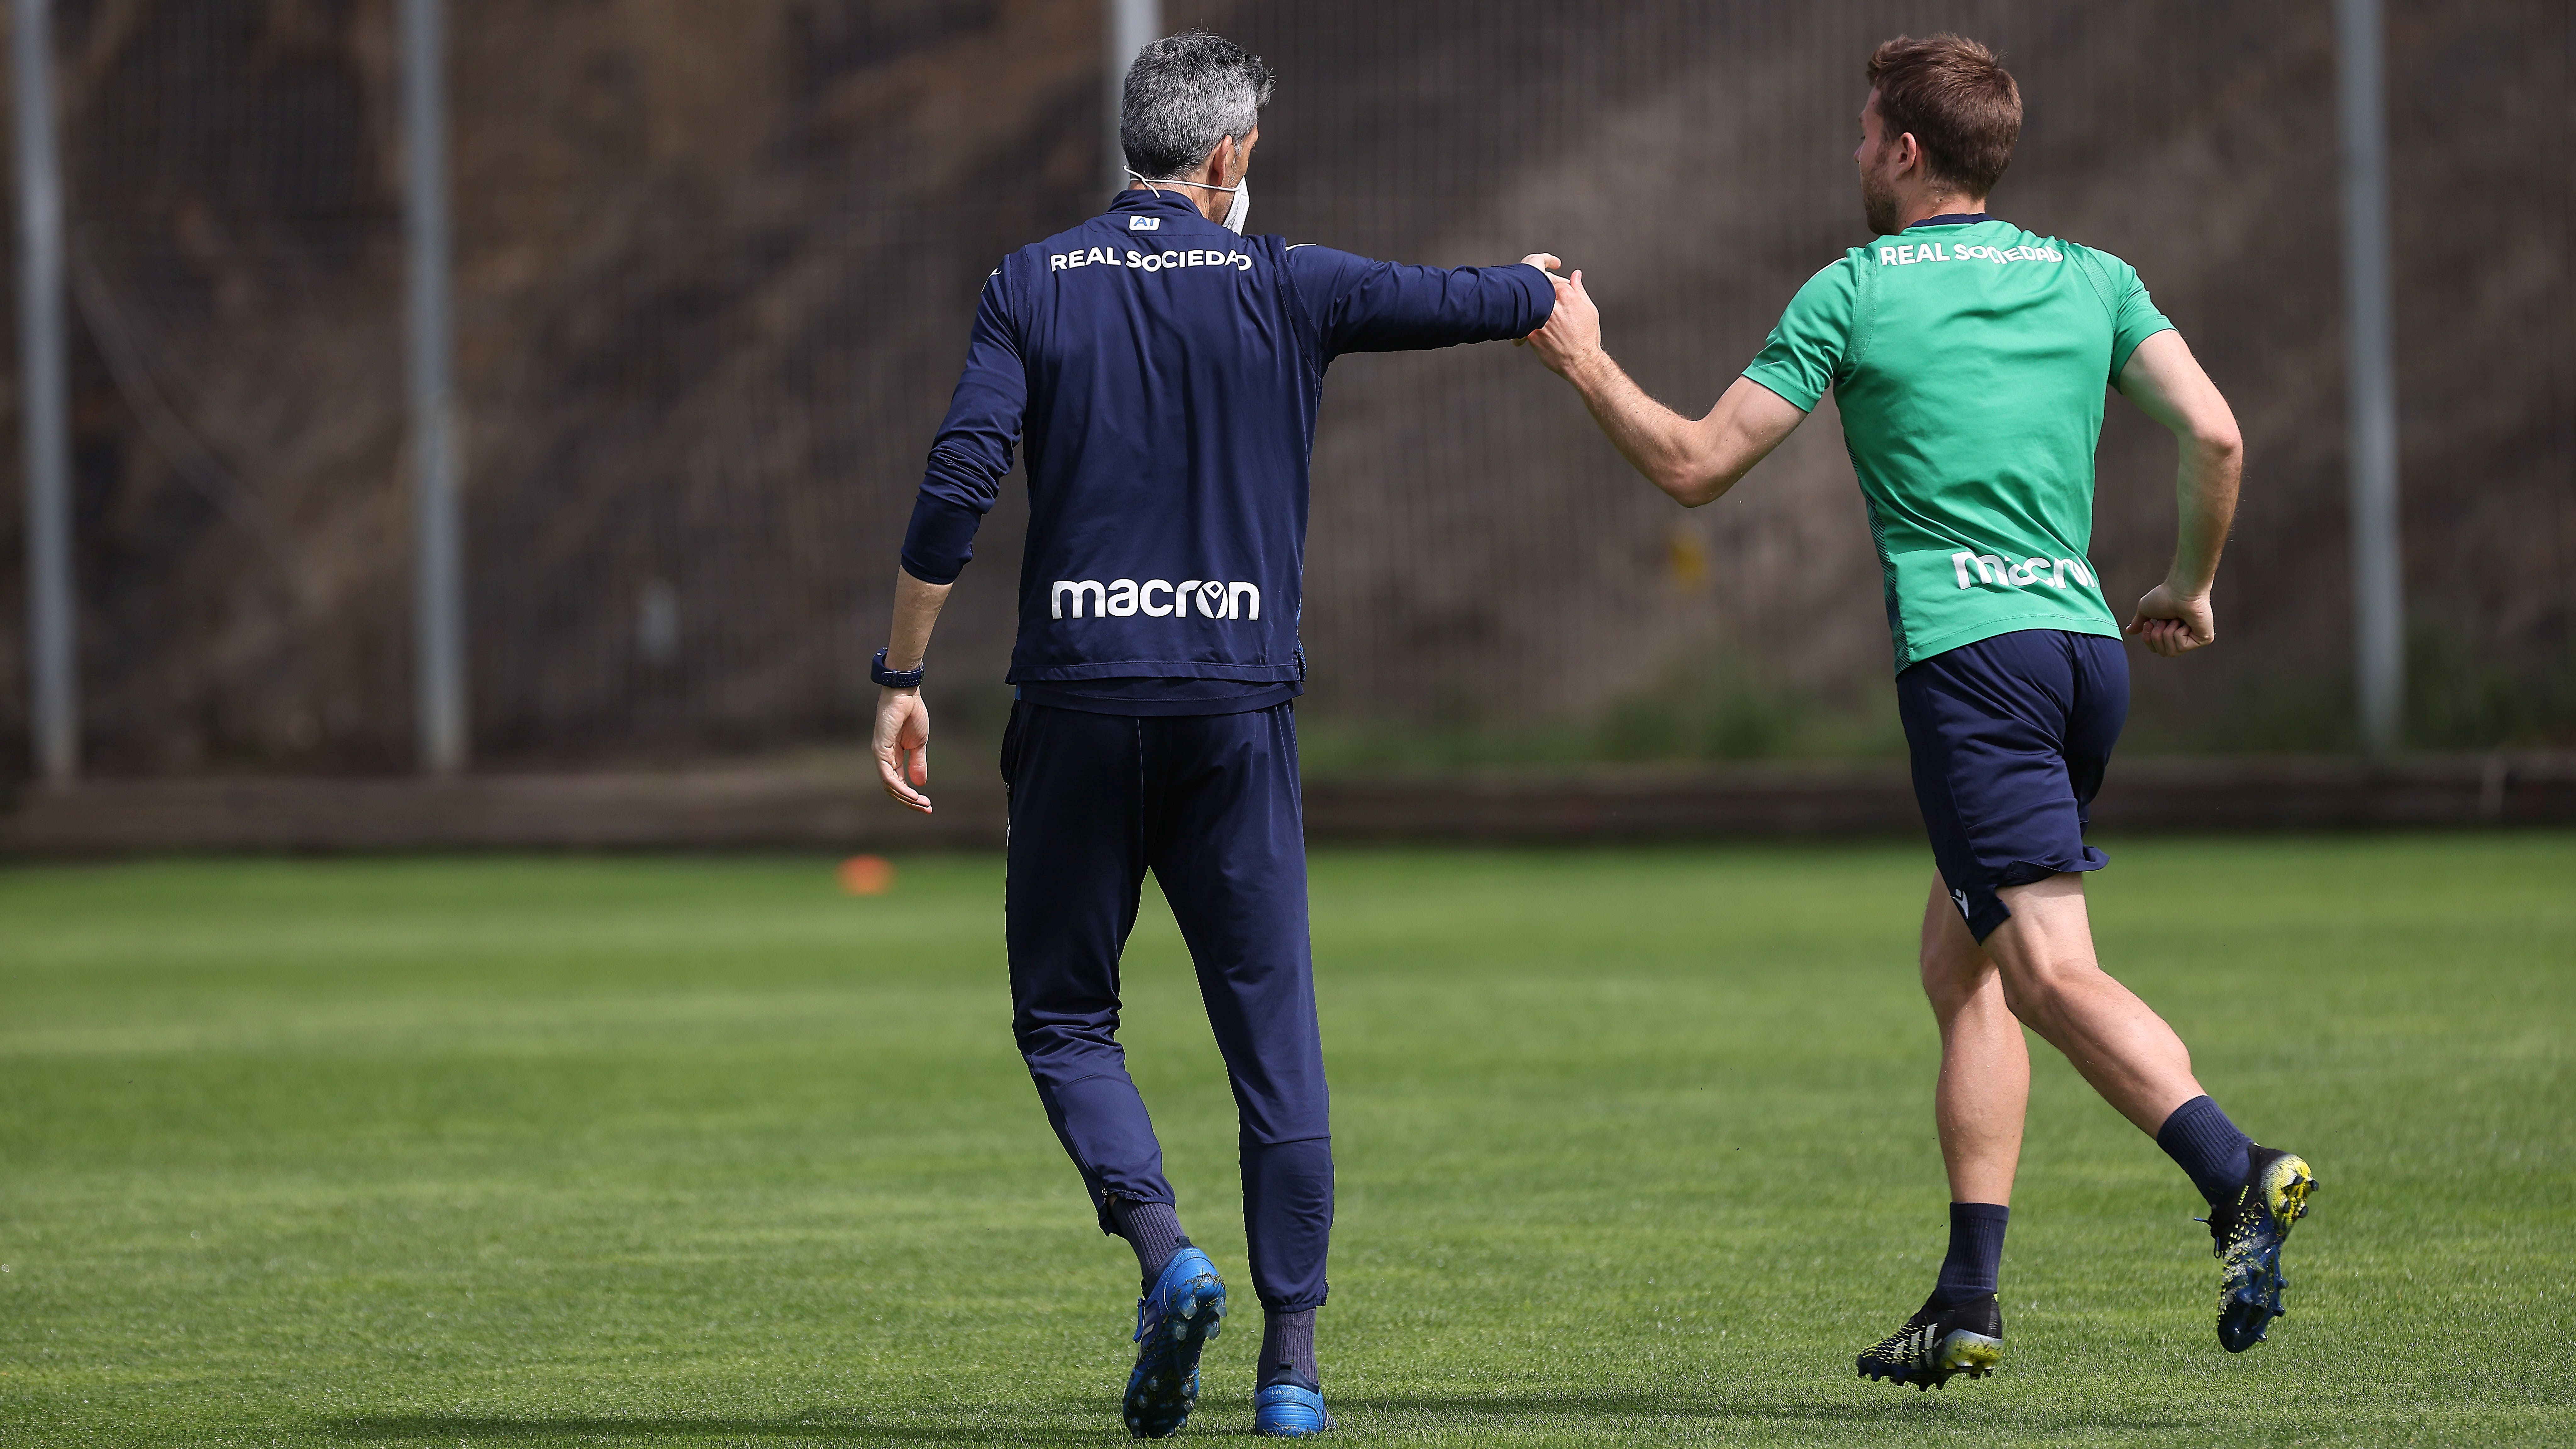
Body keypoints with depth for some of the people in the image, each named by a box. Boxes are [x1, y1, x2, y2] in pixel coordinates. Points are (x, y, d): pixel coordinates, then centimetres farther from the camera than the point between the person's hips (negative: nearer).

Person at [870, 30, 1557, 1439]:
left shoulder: (1032, 287, 2)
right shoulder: (1284, 288, 2)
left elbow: (957, 484, -7)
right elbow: (1472, 302, 11)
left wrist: (903, 675, -1)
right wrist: (1542, 287, 36)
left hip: (1076, 696, 0)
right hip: (1238, 698, 0)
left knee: (1063, 1017, 12)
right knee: (1272, 1030, 6)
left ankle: (1164, 1252, -12)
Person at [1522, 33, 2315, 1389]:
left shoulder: (1852, 293, 2)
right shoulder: (2093, 280, 14)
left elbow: (1695, 465, 4)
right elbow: (2215, 435, 4)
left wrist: (1585, 364, 19)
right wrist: (2190, 586, 20)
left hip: (1969, 653, -6)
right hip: (2086, 641, 6)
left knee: (2051, 970, -15)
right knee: (1959, 961, 16)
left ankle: (2239, 1175, -38)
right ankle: (1969, 1300, 13)